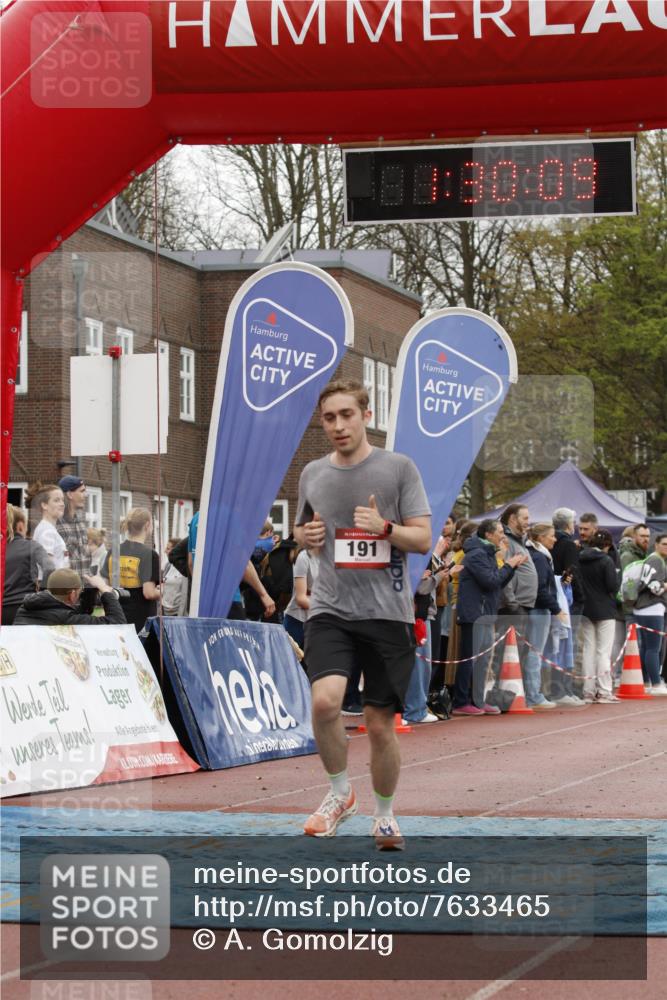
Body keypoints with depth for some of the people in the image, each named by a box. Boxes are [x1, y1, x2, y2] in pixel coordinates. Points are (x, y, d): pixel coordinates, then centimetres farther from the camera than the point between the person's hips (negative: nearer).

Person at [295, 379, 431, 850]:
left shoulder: (399, 468, 0)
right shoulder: (313, 474, 10)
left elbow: (423, 539, -2)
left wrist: (384, 528, -20)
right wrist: (307, 535, 2)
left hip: (388, 612, -2)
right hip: (331, 610, 2)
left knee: (380, 723, 2)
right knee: (325, 701, -21)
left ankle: (385, 815, 24)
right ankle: (340, 792, 3)